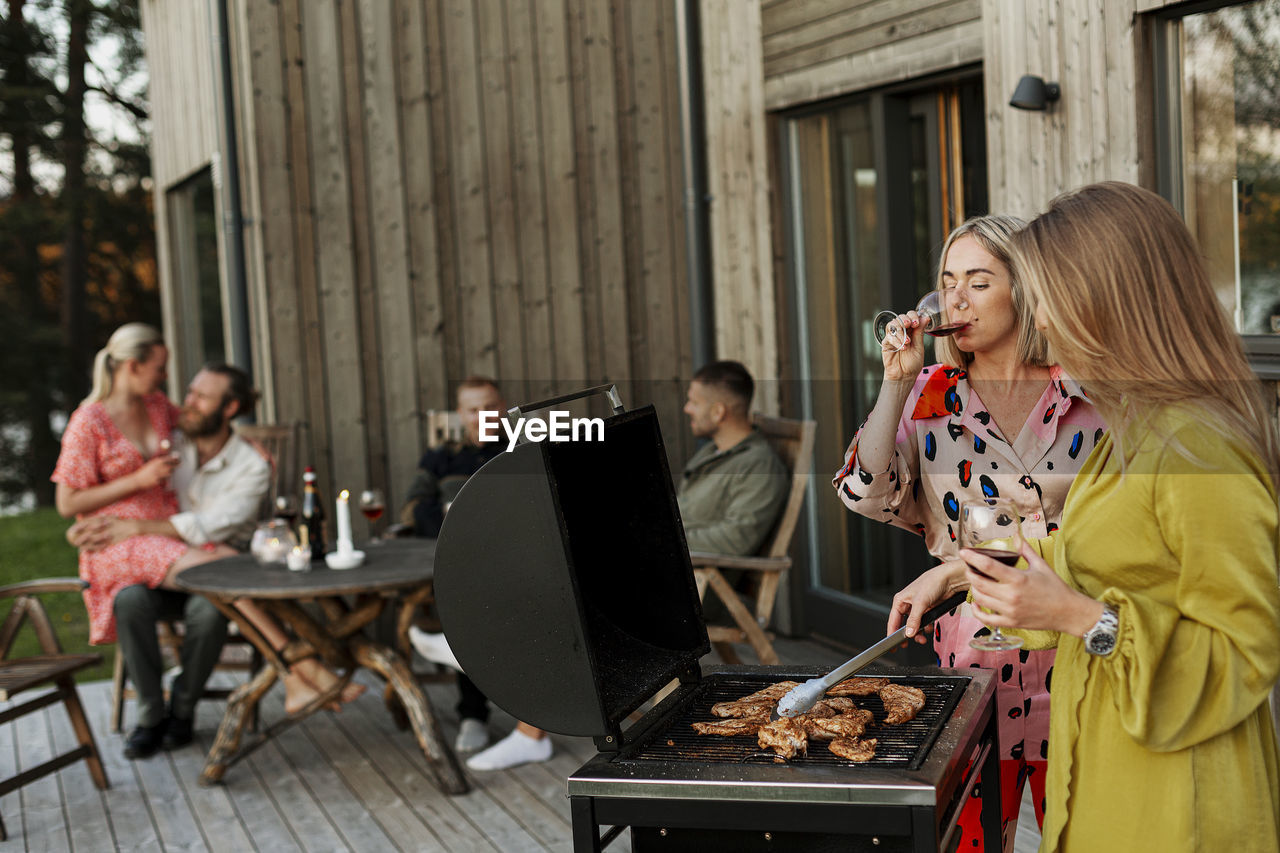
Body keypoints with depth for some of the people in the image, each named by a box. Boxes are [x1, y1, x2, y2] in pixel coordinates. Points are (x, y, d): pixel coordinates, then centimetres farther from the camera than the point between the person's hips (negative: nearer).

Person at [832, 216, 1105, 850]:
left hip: (1071, 657, -1)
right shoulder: (929, 395, 4)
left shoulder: (1087, 397, -1)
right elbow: (866, 494, -8)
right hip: (967, 654, 1)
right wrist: (896, 383, -13)